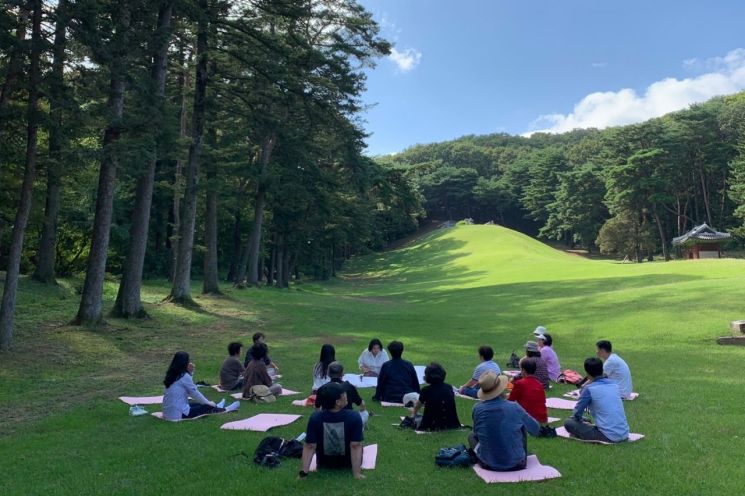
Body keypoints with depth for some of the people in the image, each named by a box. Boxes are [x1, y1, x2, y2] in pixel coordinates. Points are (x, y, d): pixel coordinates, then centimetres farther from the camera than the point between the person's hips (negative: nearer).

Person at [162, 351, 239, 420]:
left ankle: (215, 407, 51)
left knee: (199, 404, 26)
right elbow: (195, 393, -8)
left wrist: (190, 372, 6)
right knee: (207, 407, 9)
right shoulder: (184, 376, -17)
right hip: (178, 414, -8)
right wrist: (209, 403, 7)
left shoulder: (172, 374, 6)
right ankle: (225, 410, 32)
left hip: (168, 412, 8)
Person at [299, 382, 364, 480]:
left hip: (323, 465, 2)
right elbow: (355, 446, -27)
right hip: (348, 464, -2)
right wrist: (356, 473, -23)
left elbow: (309, 446, -21)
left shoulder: (315, 418, -22)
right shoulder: (354, 417, -27)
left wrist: (303, 473, -18)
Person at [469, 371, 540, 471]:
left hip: (488, 464, 1)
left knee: (471, 436, 27)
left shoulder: (477, 408, -14)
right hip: (516, 464, -1)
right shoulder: (514, 407, -16)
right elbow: (536, 430, 0)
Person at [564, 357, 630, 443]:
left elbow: (577, 414, -3)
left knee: (568, 422, 1)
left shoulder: (589, 389, -8)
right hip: (624, 434, 7)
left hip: (609, 437, -7)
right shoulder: (614, 385, 9)